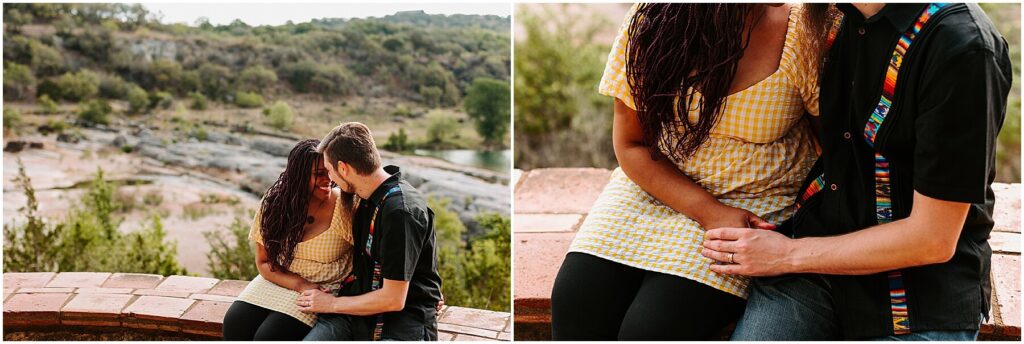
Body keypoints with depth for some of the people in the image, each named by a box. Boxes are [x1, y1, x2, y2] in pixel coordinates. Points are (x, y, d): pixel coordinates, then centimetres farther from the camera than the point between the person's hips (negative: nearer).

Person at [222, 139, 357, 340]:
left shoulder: (344, 206, -15)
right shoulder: (275, 202, -4)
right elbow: (264, 263, 1)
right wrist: (300, 285, -15)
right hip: (279, 280, 4)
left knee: (268, 337, -25)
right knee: (234, 324, -20)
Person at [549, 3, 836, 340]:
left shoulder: (804, 35, -15)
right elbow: (631, 145, -5)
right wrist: (709, 212, -18)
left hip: (752, 203, -2)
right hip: (655, 183, 3)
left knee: (650, 329, -25)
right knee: (575, 300, -21)